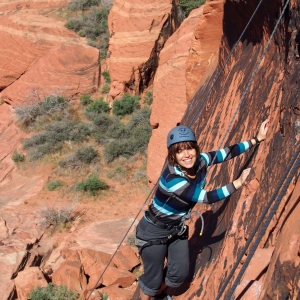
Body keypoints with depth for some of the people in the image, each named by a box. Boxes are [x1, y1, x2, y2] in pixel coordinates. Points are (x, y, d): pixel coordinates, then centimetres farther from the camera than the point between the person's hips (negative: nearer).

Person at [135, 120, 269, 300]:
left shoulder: (200, 162, -16)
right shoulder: (172, 178, -36)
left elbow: (226, 153, -3)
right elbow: (206, 197, -30)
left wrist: (257, 139, -4)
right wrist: (238, 183, -25)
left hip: (177, 229, 7)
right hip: (154, 233, -7)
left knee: (180, 274, 16)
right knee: (154, 279, 6)